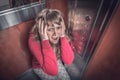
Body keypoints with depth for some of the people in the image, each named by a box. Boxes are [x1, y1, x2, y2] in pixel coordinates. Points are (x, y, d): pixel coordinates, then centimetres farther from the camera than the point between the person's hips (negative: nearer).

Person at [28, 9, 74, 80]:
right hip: (40, 67, -2)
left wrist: (63, 36, -38)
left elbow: (68, 61, -28)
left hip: (57, 61, 3)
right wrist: (45, 40, -46)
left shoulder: (59, 35, -23)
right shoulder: (34, 40, -34)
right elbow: (52, 70, -38)